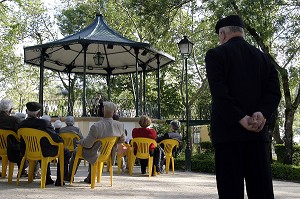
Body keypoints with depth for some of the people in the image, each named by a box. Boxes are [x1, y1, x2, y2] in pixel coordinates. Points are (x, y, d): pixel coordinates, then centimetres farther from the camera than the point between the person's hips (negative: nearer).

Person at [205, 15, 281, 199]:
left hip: (228, 131, -4)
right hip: (258, 134, 4)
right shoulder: (263, 57, 15)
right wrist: (262, 114, -8)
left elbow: (219, 92, -13)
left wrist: (240, 119, -12)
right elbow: (274, 92, 4)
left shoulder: (216, 55, 0)